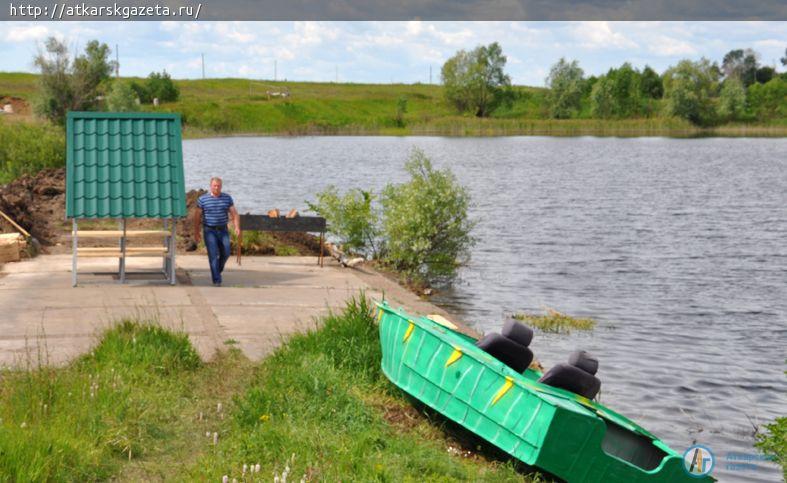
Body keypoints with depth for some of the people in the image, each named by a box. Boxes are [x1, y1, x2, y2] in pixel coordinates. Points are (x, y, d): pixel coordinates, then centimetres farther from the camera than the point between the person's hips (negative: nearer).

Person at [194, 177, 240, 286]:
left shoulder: (227, 198, 5)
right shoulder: (202, 199, -2)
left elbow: (234, 214, 4)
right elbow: (197, 217, 2)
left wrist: (237, 227, -10)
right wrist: (196, 233, 0)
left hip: (223, 230, 3)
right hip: (209, 231, -3)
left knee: (225, 253, 1)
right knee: (213, 255, -9)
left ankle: (217, 271, 29)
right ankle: (217, 280, -6)